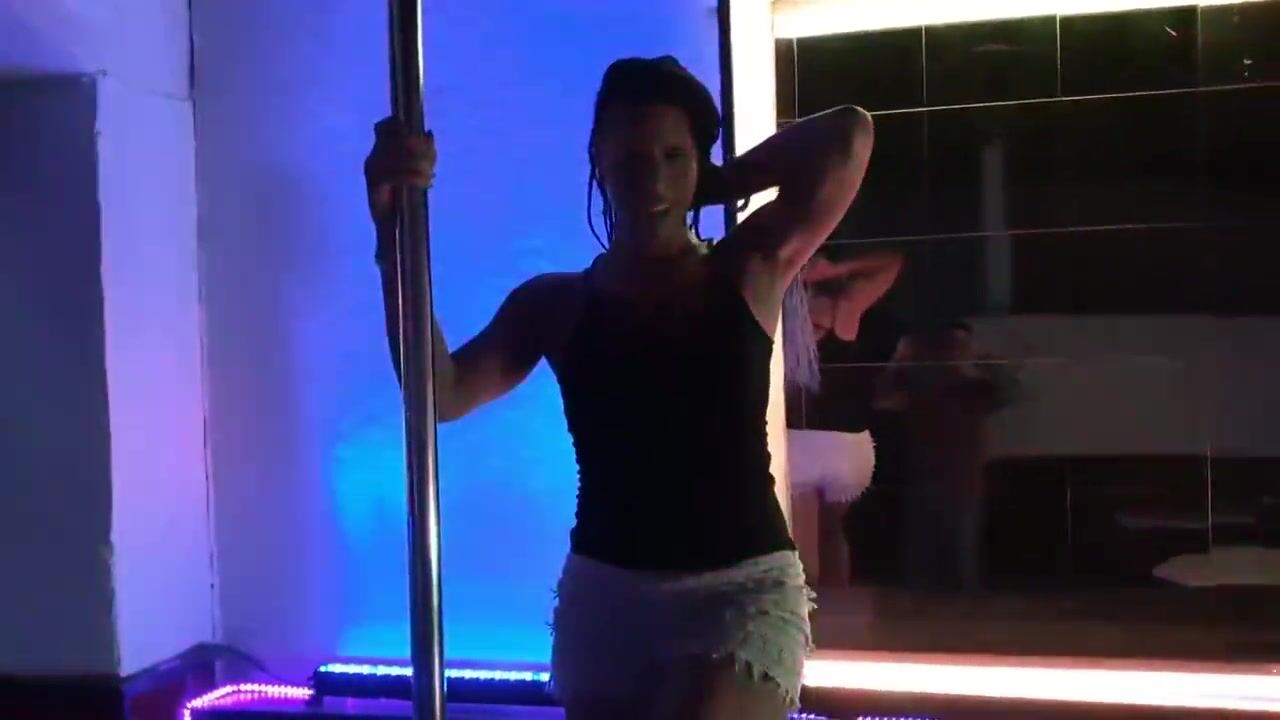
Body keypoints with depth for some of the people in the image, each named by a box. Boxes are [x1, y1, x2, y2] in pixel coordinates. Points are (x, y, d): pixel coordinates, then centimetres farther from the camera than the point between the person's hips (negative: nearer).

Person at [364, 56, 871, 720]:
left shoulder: (750, 274, 0)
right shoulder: (556, 303, 2)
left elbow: (849, 136, -8)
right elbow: (442, 394, -10)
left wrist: (712, 190, -1)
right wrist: (394, 236, -18)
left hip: (744, 589, -2)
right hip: (603, 592, 3)